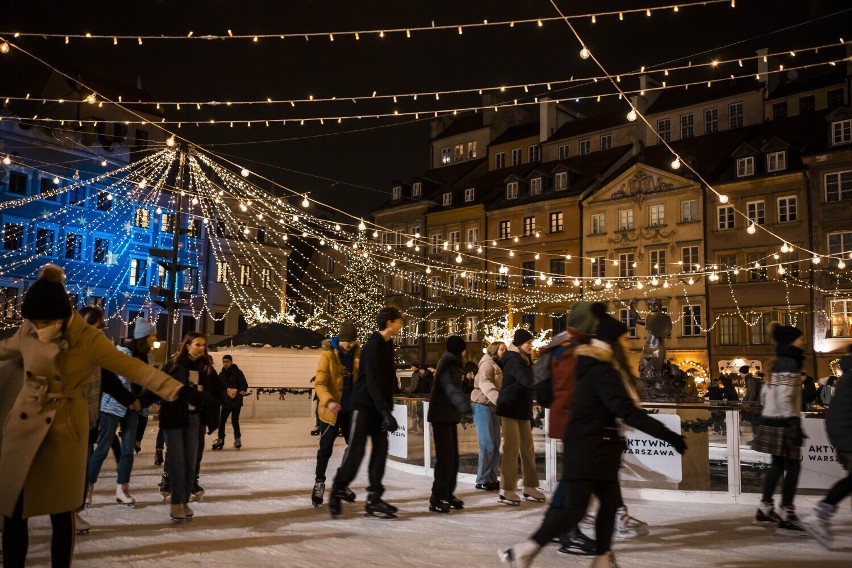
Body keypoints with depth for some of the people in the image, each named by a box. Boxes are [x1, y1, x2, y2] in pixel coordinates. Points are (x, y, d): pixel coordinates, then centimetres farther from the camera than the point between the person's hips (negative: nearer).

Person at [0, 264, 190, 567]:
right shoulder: (27, 331, -2)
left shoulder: (88, 339, -14)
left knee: (61, 513, 4)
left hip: (64, 429, -3)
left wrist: (177, 390, -28)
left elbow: (133, 368, -19)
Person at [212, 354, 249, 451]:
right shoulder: (222, 374, 9)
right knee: (221, 421, 2)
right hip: (225, 402, 5)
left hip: (236, 401, -5)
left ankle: (237, 439, 14)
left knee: (234, 421, -3)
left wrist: (242, 390, -32)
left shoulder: (237, 372, -6)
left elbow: (244, 384, -14)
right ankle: (220, 440, 13)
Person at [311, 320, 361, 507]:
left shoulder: (358, 354, 0)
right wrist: (328, 401, -33)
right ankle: (319, 482, 20)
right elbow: (320, 383, -16)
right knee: (326, 448, 3)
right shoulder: (328, 354, -12)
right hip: (331, 410, -4)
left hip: (351, 410, 4)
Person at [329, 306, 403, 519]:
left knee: (380, 450, 4)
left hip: (379, 406, 8)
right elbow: (372, 381, -22)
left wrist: (388, 408, 12)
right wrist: (386, 412, -27)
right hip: (364, 405, -8)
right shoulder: (373, 345, -15)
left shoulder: (388, 345, 13)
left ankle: (374, 499, 8)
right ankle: (337, 492, 11)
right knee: (356, 450, -5)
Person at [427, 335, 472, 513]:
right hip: (442, 417, -10)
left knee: (453, 458, 11)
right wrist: (465, 406, -52)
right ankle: (437, 498, -8)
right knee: (445, 458, -11)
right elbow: (452, 389, -36)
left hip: (449, 417, 10)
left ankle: (447, 493, 19)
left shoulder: (451, 365, 16)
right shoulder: (448, 367, -16)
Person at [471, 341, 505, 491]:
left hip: (494, 406, 8)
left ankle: (492, 478, 16)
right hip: (483, 405, -8)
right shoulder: (487, 364, -10)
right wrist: (498, 398, -41)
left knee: (495, 444, 8)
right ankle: (482, 480, 0)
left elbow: (501, 387, 14)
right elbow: (484, 383, -27)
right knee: (487, 444, -8)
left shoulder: (500, 366, 17)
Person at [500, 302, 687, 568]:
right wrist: (667, 435, -28)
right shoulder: (603, 372, -19)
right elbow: (627, 411, -27)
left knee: (609, 501, 11)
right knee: (574, 508, -9)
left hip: (598, 448, 10)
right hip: (587, 450, -10)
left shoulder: (597, 368, 12)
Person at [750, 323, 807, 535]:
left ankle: (765, 510, 23)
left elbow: (765, 393, 19)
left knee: (778, 466, 16)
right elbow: (784, 397, -22)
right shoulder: (789, 363, -14)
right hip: (783, 423, -10)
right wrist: (794, 423, -25)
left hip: (772, 421, 10)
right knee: (792, 467, -7)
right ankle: (786, 517, -6)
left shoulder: (779, 363, 15)